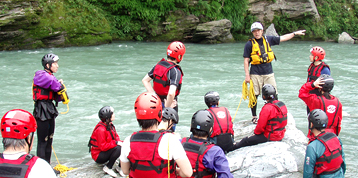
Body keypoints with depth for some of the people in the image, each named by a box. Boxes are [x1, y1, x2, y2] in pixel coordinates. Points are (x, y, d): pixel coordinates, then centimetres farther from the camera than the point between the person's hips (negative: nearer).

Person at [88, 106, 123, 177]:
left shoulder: (110, 125, 3)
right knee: (118, 148, -31)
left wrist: (120, 142, -10)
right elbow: (103, 147, -27)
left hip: (106, 151, 9)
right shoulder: (101, 129, -26)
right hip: (98, 156, -9)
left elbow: (116, 137, 11)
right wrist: (116, 143, -25)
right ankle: (108, 168, -16)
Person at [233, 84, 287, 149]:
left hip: (270, 137, -9)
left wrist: (256, 132, 3)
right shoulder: (282, 104, 3)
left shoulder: (267, 108, -23)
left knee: (246, 141, 2)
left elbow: (261, 126, -18)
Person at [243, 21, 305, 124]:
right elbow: (246, 60, -2)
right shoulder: (249, 44, -2)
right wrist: (247, 75, -7)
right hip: (255, 74, -3)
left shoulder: (268, 40, 8)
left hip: (269, 73, 3)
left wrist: (295, 33, 21)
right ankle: (254, 117, 16)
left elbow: (283, 38, 20)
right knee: (254, 96, 2)